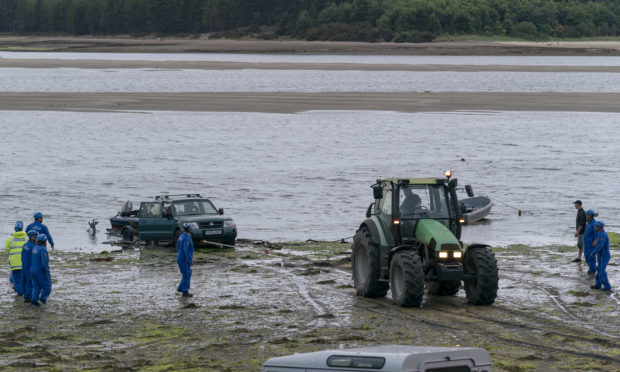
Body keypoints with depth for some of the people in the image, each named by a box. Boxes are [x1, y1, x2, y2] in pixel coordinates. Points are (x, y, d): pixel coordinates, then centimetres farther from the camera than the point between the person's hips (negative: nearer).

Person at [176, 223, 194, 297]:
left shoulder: (181, 236, 8)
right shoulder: (187, 238, -22)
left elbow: (178, 247, 17)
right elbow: (186, 250, -27)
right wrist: (190, 261, -24)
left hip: (180, 258, 9)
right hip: (184, 260, -9)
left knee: (188, 273, 19)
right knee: (186, 275, 0)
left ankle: (180, 288, 23)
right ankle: (185, 292, 6)